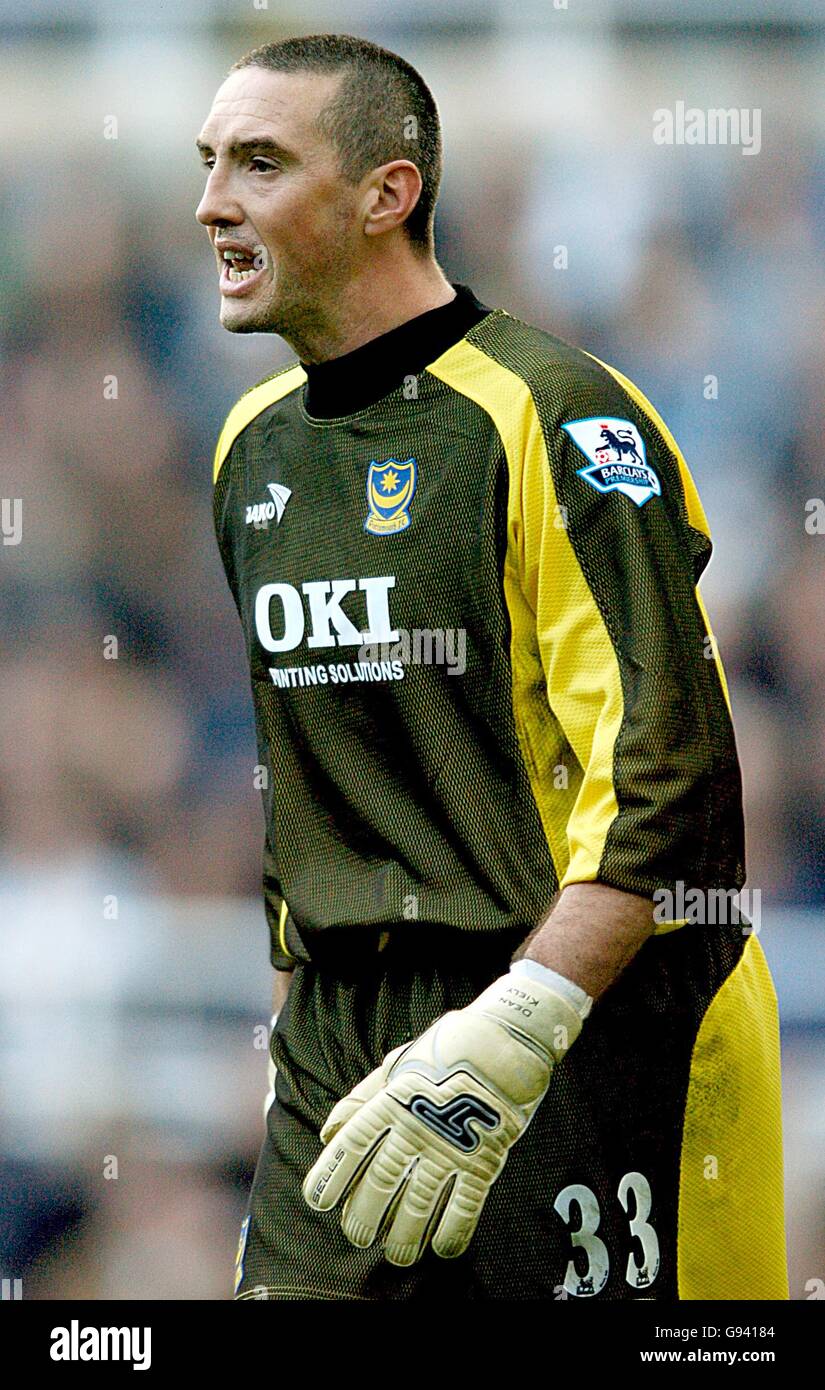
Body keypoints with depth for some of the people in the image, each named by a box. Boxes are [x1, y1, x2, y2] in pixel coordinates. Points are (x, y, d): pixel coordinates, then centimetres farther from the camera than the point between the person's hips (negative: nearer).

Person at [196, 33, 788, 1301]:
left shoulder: (555, 419, -12)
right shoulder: (254, 444, 14)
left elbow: (671, 778, -19)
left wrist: (504, 1039, -26)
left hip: (579, 1024, -7)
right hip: (339, 1040, 7)